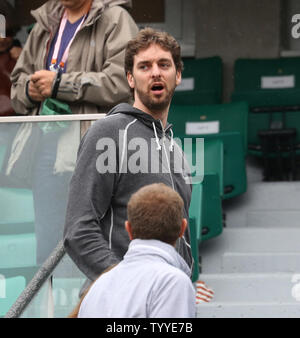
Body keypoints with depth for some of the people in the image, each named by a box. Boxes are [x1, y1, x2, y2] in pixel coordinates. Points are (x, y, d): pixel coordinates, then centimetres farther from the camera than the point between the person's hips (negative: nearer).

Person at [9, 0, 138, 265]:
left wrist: (60, 84, -13)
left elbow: (122, 82, -16)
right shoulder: (45, 24, 21)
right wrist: (29, 90, 2)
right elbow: (18, 79, 27)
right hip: (45, 144, 7)